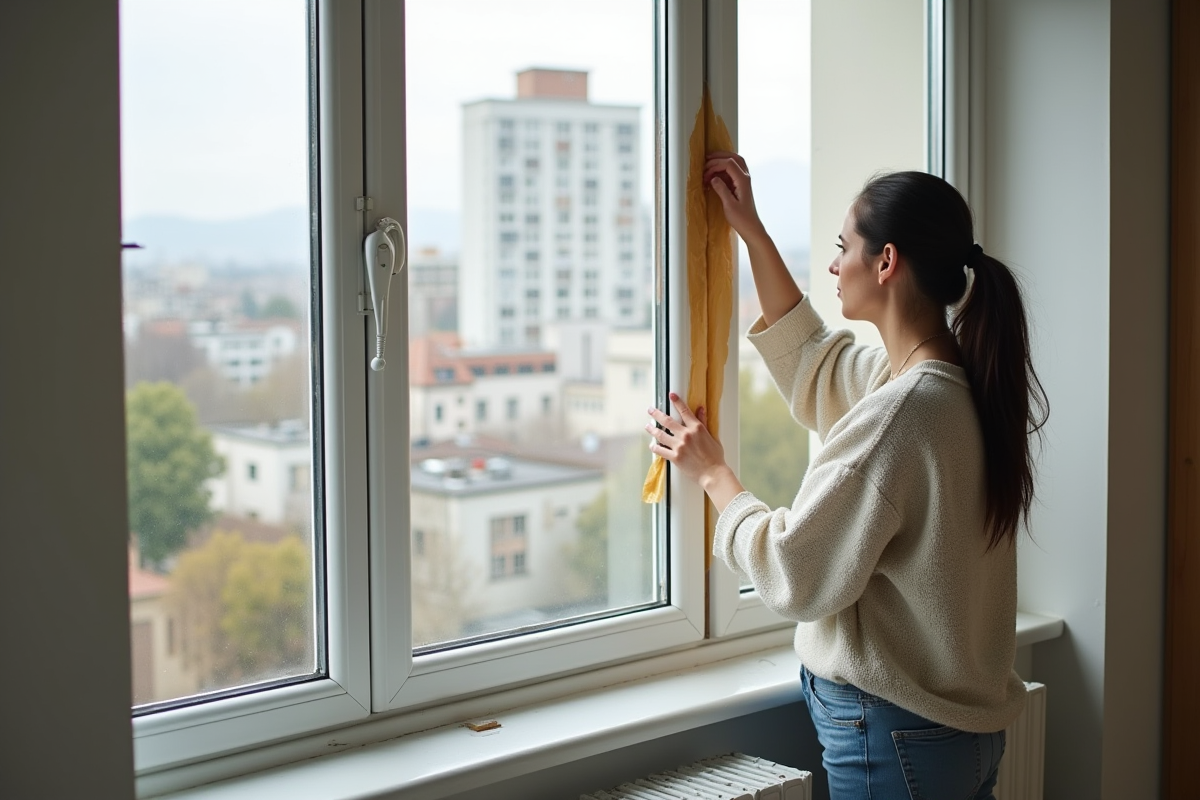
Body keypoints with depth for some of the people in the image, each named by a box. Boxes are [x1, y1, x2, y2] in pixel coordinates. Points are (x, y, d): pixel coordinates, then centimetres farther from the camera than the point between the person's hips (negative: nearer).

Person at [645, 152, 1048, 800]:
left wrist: (711, 471, -4)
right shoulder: (958, 382, 3)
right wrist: (750, 229, 19)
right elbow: (813, 365, 19)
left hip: (894, 734, -9)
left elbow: (794, 573, -20)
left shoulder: (900, 411, -26)